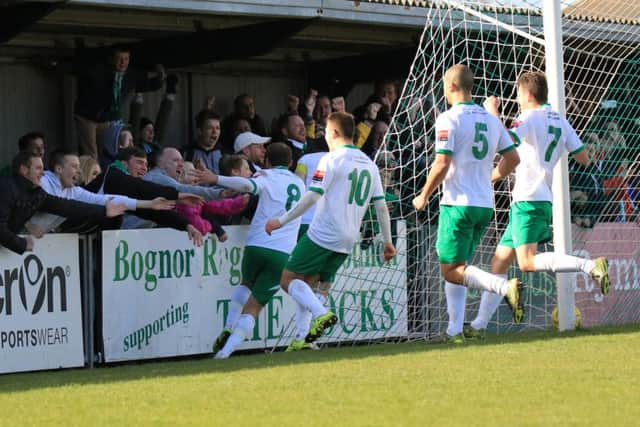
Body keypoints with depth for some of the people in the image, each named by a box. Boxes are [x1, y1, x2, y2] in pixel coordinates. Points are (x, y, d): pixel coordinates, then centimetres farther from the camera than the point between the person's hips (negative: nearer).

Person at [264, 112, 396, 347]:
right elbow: (381, 206, 12)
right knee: (305, 284, 15)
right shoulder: (369, 164, 13)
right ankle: (302, 339, 5)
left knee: (288, 279, -2)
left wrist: (281, 221, -10)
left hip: (322, 235, -7)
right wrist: (388, 241, 18)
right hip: (347, 241, 7)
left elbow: (313, 196, -15)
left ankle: (321, 313, -23)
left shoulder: (332, 159, -8)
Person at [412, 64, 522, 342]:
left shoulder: (449, 119, -10)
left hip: (458, 204, -7)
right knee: (457, 268, 14)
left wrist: (423, 196, -3)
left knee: (451, 270, -5)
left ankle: (505, 286, -26)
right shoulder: (490, 120, 11)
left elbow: (442, 165, -16)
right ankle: (455, 331, 10)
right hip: (485, 205, 7)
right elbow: (513, 159, 13)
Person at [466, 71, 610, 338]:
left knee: (528, 262, -19)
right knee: (499, 261, 11)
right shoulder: (560, 121, 15)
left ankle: (591, 266, -28)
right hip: (544, 199, 9)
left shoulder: (530, 118, -8)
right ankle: (480, 324, 12)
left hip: (528, 199, -9)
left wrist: (492, 111, -8)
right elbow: (583, 158, 16)